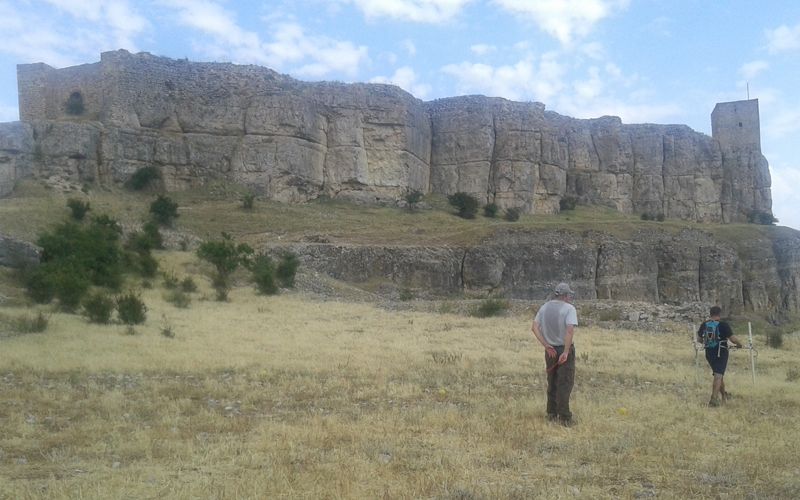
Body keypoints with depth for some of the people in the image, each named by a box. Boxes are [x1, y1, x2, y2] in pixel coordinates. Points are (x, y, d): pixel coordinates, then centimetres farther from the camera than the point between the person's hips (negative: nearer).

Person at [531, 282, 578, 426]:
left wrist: (546, 345, -5)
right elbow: (570, 330, -25)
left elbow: (534, 327, -3)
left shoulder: (544, 307, 6)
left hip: (550, 350, 5)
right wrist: (566, 351, -21)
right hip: (565, 349, -5)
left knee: (552, 383, 16)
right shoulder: (569, 308, -11)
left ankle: (552, 414, 23)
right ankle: (564, 417, 3)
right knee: (565, 384, 1)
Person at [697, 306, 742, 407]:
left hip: (709, 354, 5)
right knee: (718, 376, -5)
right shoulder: (723, 325, -13)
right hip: (721, 353, -5)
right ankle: (713, 399, -12)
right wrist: (739, 344, 7)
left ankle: (724, 395, 37)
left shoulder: (704, 325, 1)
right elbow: (733, 339, -14)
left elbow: (699, 339, 10)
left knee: (718, 374, 21)